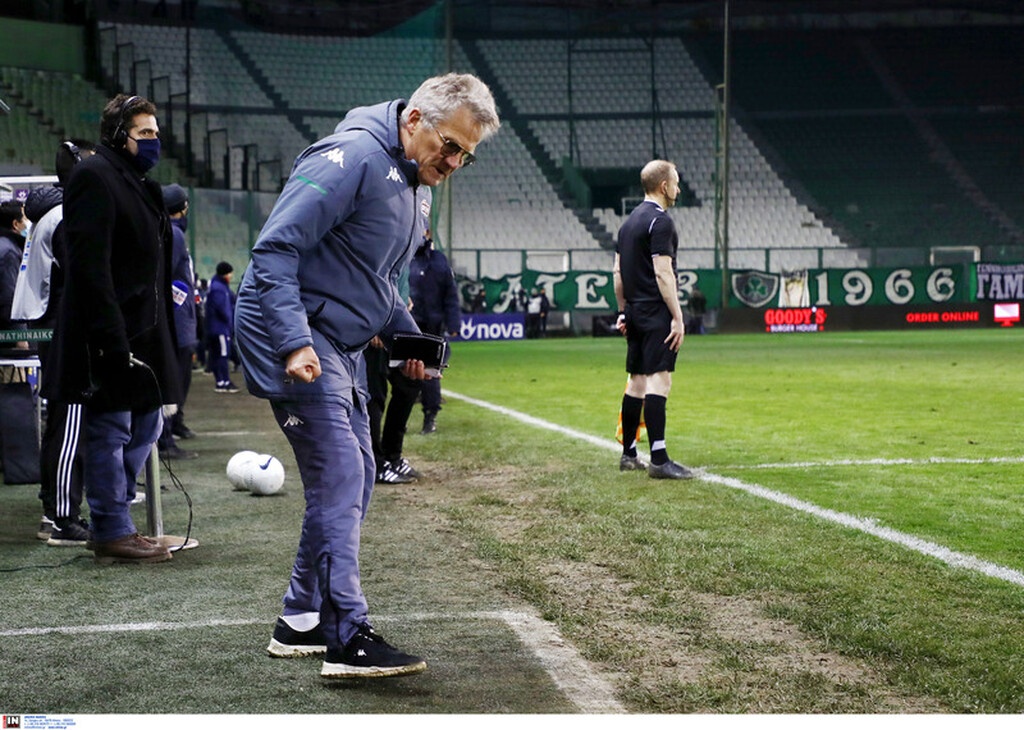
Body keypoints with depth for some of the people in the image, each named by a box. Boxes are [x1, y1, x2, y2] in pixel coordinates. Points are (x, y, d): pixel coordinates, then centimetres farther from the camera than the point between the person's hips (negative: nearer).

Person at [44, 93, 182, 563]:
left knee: (146, 425, 14)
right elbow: (90, 265, -19)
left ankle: (114, 520, 22)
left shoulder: (138, 183, 20)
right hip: (112, 338, -10)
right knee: (111, 431, -3)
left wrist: (163, 333, 17)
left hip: (142, 333, 10)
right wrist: (112, 338, -23)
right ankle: (112, 533, 4)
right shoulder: (95, 177, -11)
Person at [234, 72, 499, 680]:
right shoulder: (354, 157, -18)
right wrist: (295, 343, -31)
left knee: (354, 479, 11)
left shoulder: (416, 185, 13)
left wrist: (406, 334, 10)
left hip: (342, 345, 10)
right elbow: (275, 249, -23)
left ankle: (302, 621, 21)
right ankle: (349, 640, -12)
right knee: (339, 478, -13)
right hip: (296, 338, -10)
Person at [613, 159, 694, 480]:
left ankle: (628, 454, 18)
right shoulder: (660, 221, -12)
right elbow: (663, 273, -18)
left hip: (636, 312, 9)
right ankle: (659, 460, -15)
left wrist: (623, 311, 22)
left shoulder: (629, 221, 16)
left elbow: (617, 271, 18)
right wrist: (677, 317, -17)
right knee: (658, 380, -11)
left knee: (636, 381, 13)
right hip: (656, 313, -9)